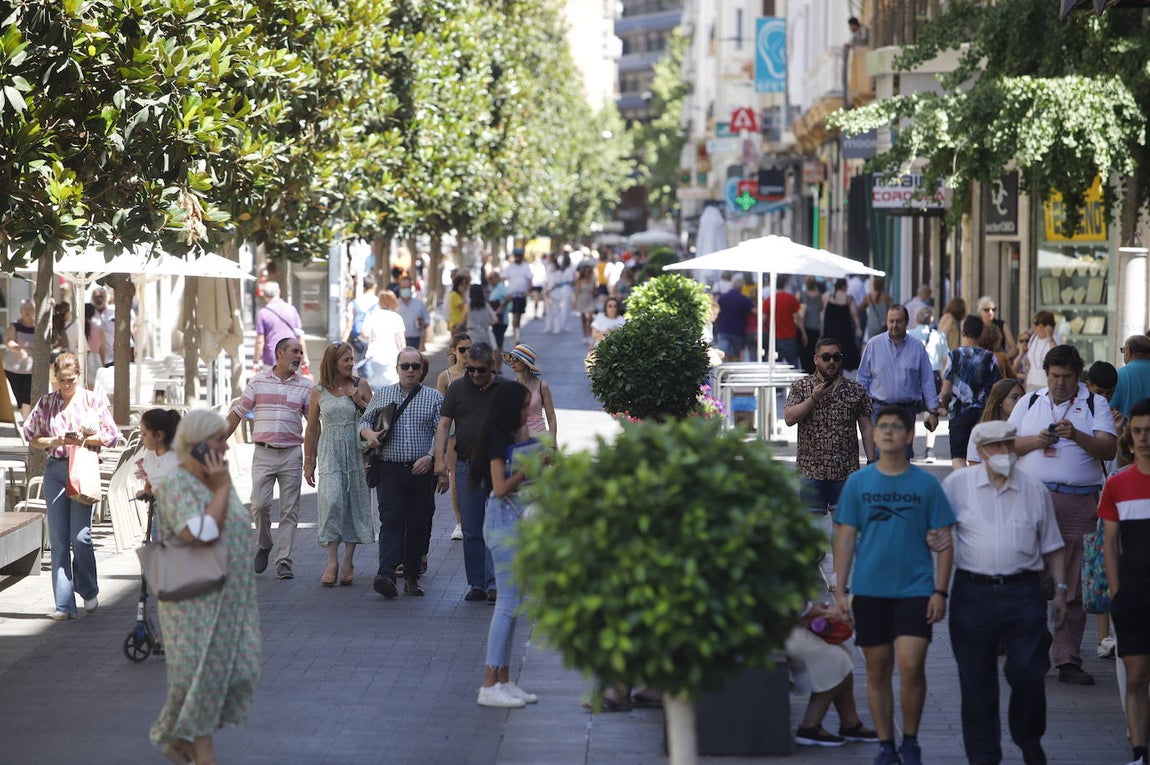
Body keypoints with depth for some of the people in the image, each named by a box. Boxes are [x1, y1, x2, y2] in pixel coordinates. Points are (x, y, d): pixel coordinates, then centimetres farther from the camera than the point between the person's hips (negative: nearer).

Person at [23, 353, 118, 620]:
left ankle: (89, 591, 17)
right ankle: (64, 604, 0)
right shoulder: (46, 403, 10)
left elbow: (112, 436, 6)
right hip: (55, 469, 2)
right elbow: (31, 437, 12)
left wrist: (86, 439, -11)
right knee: (58, 539, -1)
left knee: (80, 536, -8)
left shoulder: (94, 400, 4)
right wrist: (54, 441, -6)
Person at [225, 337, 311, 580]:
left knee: (289, 510, -1)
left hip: (291, 453, 1)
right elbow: (236, 414, 9)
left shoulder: (305, 386, 6)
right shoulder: (258, 382, 5)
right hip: (263, 452, -1)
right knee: (259, 504, -10)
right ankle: (263, 545, 16)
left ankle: (284, 562, 3)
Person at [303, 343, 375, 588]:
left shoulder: (360, 385, 6)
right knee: (331, 501, -16)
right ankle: (332, 562, -14)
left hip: (356, 454, 1)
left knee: (354, 504, 2)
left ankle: (348, 563, 9)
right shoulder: (318, 392, 6)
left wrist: (361, 403, -9)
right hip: (329, 454, -1)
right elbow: (312, 430, 12)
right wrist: (309, 463, 12)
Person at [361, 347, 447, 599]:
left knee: (418, 525, 4)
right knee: (391, 519, -14)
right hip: (390, 469, 0)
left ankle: (412, 577, 14)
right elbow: (364, 421, 19)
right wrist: (369, 434, -4)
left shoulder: (434, 397, 7)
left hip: (422, 471, 1)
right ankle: (386, 574, -26)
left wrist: (430, 457, -14)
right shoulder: (382, 395, 12)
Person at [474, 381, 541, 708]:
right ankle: (490, 685, -8)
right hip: (504, 522, -10)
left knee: (510, 602, 10)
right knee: (508, 602, -9)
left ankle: (503, 680, 13)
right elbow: (501, 487, -17)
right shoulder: (497, 438, -13)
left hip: (517, 520, 10)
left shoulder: (511, 436, 14)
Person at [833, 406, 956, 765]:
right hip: (870, 590, 2)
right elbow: (845, 538, 5)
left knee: (911, 665, -12)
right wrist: (839, 590, -1)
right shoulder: (857, 483, 3)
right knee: (877, 669, 6)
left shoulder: (926, 484, 1)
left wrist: (940, 591, -5)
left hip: (915, 588, -2)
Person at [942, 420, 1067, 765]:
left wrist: (1060, 588, 9)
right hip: (973, 592, -1)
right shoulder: (957, 484, 3)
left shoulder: (1034, 489, 9)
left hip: (1023, 593, 1)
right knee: (977, 679, 4)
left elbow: (1051, 545, 15)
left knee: (1029, 673, -2)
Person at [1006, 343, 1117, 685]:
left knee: (1074, 587, -1)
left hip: (1079, 502, -1)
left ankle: (1068, 660, 3)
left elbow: (1109, 449, -2)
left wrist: (1076, 435, -18)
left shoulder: (1095, 405, 10)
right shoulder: (1029, 403, 16)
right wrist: (1036, 441, -6)